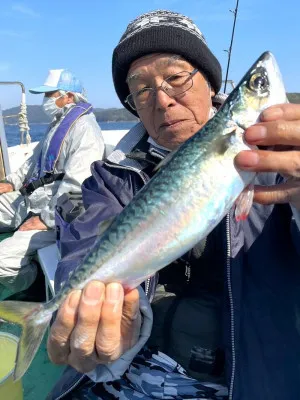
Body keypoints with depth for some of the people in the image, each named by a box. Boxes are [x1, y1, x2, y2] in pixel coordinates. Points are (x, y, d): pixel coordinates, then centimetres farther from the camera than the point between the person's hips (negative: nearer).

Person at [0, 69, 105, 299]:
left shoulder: (84, 128, -17)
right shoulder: (58, 123, 18)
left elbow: (76, 185, -26)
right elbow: (36, 159, 29)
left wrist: (46, 219, -22)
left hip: (55, 212, -11)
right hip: (30, 199, 11)